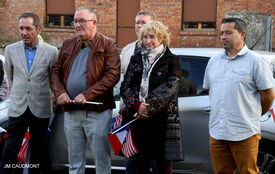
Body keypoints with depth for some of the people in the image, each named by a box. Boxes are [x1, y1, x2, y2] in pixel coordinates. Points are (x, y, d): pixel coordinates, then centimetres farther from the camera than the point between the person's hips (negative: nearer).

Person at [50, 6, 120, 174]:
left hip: (97, 112, -5)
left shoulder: (107, 45, -3)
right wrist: (60, 92, -6)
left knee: (102, 160, 1)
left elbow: (113, 75, -12)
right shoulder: (68, 44, 14)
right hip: (71, 112, 5)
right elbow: (56, 71, 15)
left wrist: (87, 94, -19)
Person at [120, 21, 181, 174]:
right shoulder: (136, 59, 14)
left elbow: (170, 87, -11)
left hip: (162, 118, -3)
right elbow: (125, 86, 6)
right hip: (138, 118, 4)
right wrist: (137, 105, -12)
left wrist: (149, 107, -17)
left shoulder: (171, 60, 2)